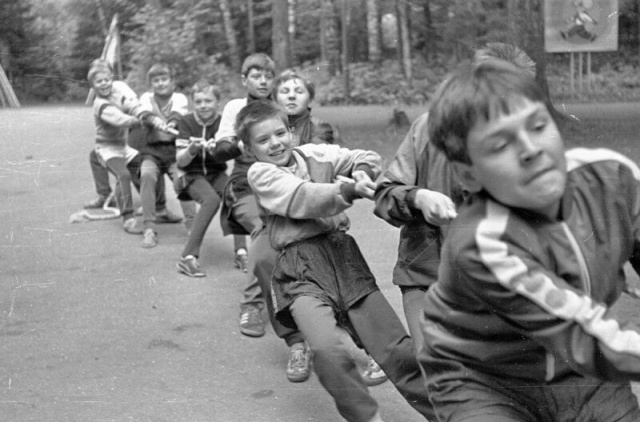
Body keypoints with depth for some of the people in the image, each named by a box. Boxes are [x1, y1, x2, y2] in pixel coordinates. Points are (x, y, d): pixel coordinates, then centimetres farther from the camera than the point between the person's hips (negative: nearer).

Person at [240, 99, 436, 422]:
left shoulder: (315, 154, 15)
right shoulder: (260, 174, 4)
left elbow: (369, 159, 10)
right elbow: (302, 199, -11)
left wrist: (361, 171, -13)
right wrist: (350, 189, -23)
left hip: (345, 256, 3)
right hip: (302, 273, -3)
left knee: (400, 351, -2)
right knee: (328, 351, -29)